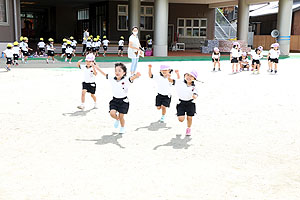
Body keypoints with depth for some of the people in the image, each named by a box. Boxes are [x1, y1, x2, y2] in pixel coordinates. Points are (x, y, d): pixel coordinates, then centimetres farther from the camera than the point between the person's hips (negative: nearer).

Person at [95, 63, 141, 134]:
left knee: (121, 116, 2)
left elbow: (132, 78, -34)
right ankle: (117, 119, 24)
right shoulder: (112, 78, -3)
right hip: (114, 100, 3)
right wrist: (98, 68, 9)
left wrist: (137, 75, -56)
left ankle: (122, 127, 34)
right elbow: (105, 74, 9)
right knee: (112, 113, -14)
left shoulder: (126, 80, -17)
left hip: (123, 101, -3)